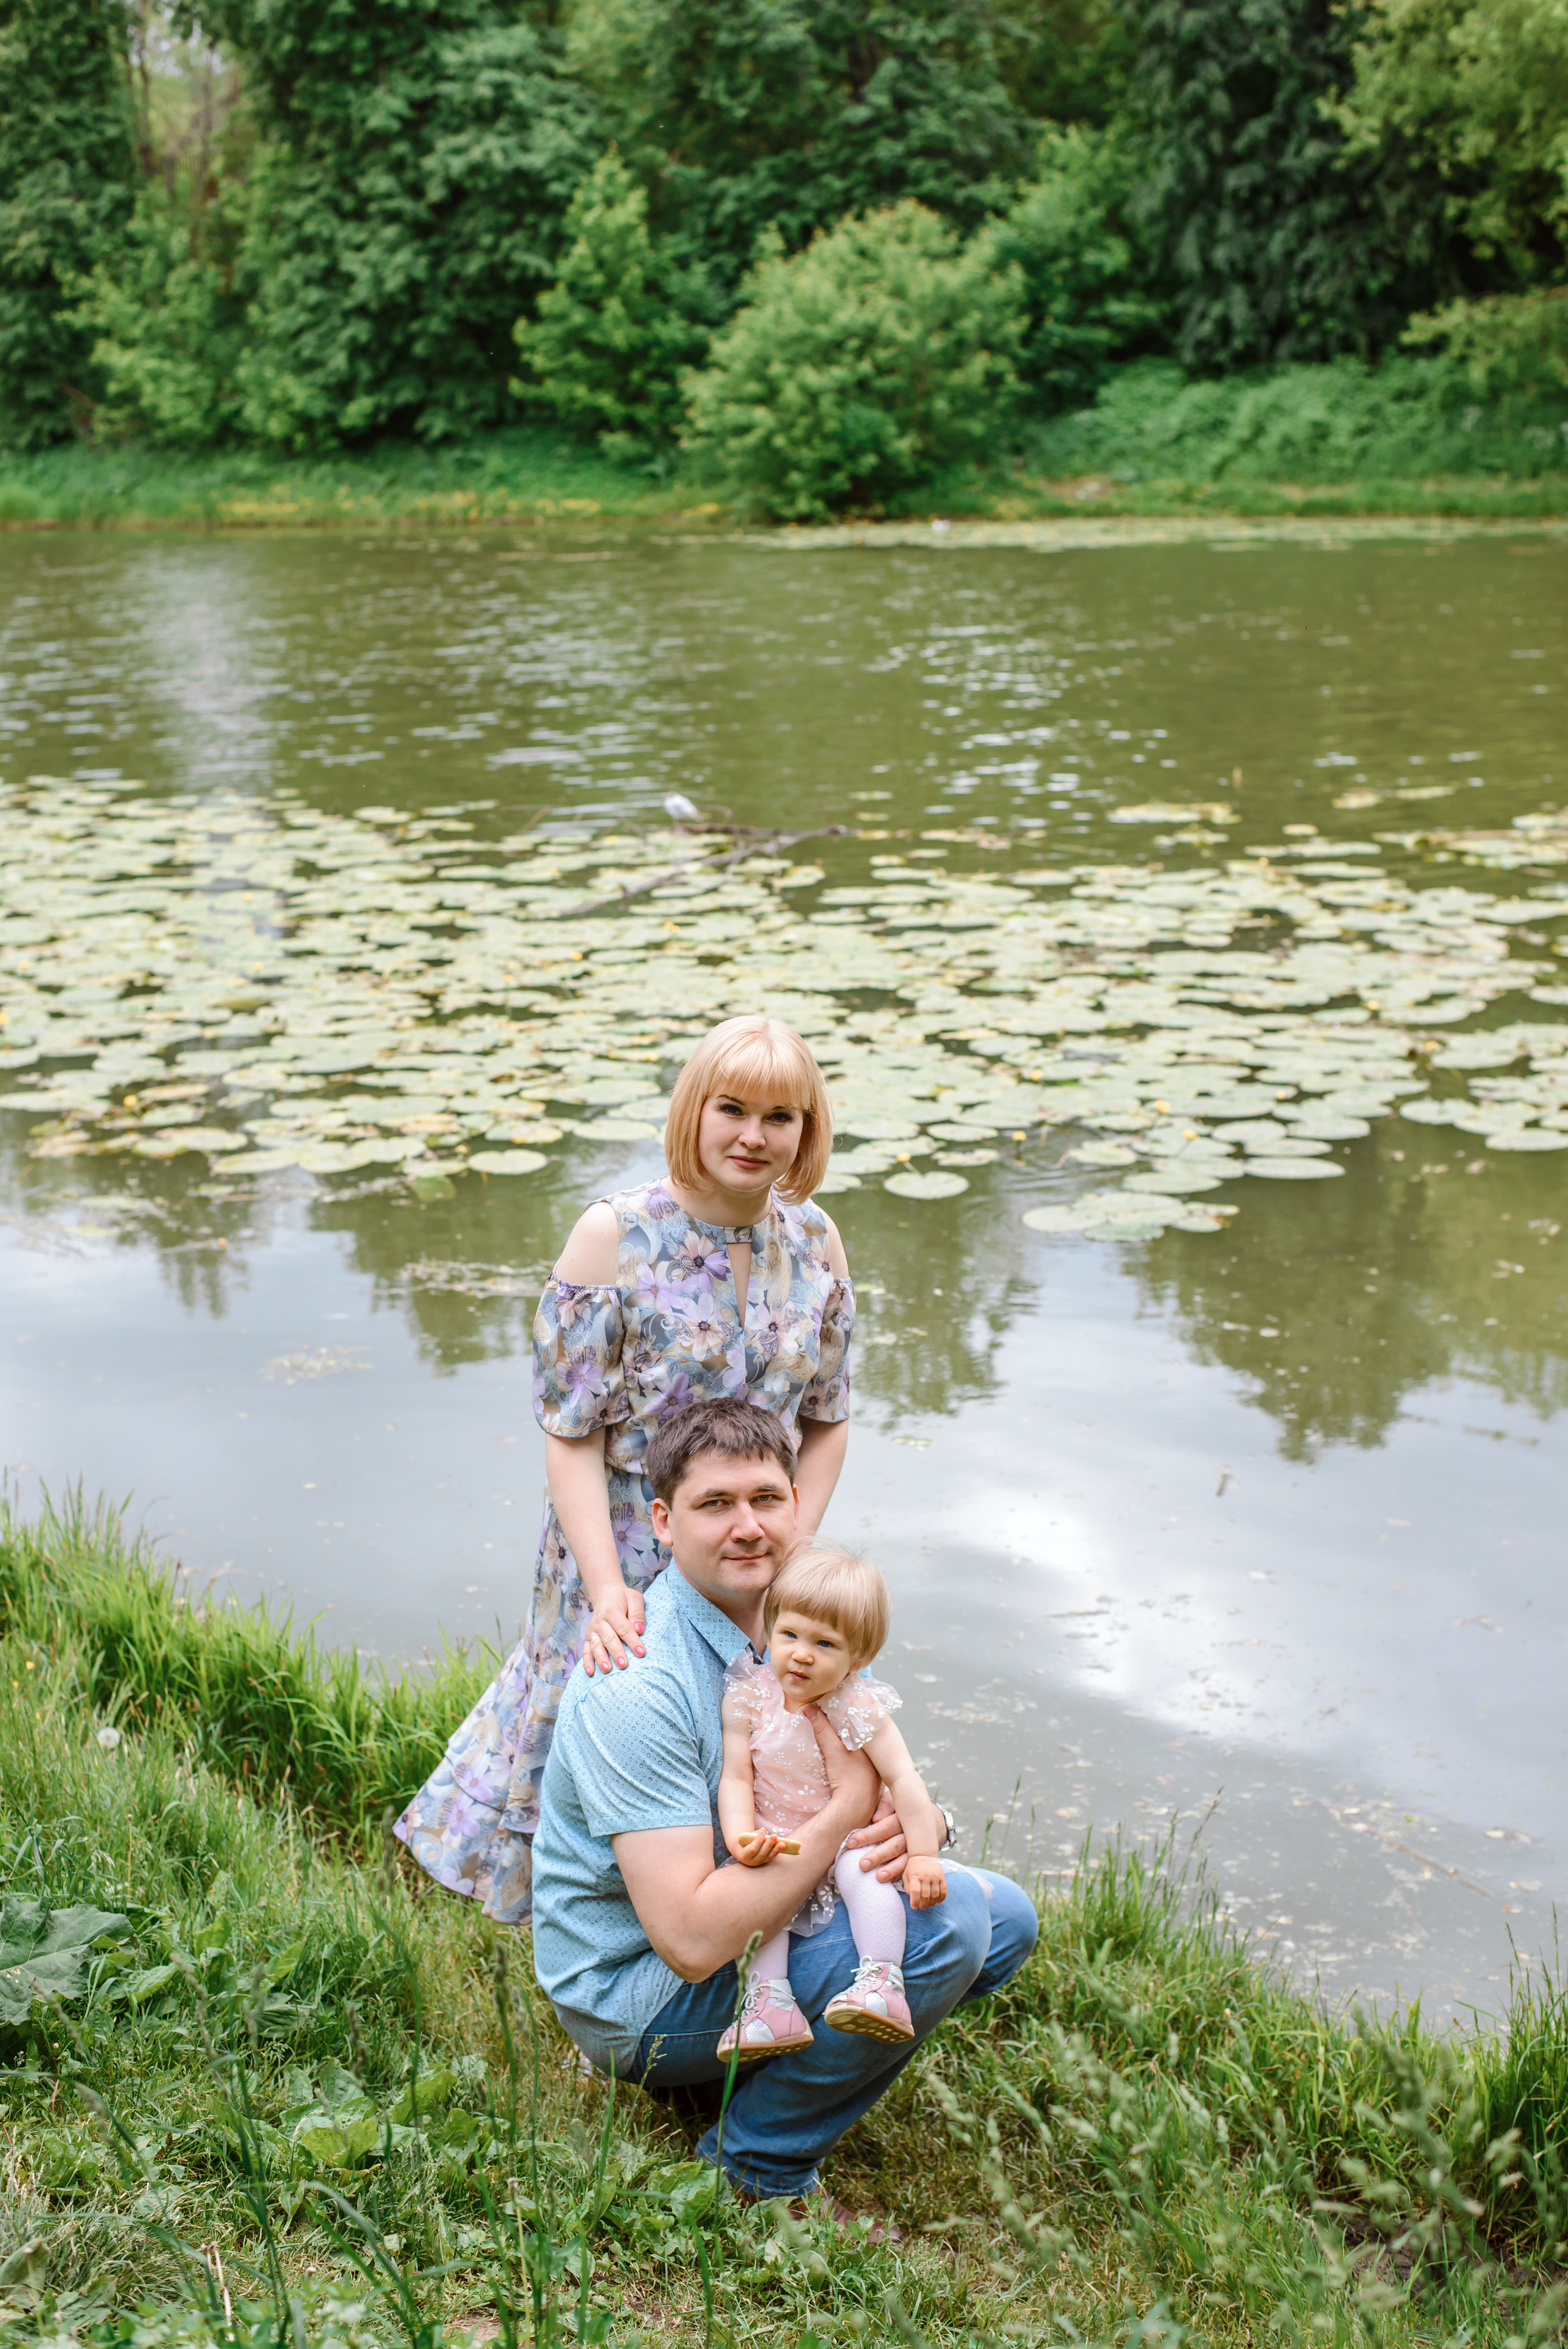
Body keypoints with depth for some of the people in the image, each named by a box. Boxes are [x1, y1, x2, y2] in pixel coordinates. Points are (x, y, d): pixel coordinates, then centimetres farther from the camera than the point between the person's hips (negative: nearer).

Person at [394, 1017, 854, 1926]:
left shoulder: (815, 1243, -1)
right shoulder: (617, 1236, -14)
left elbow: (826, 1421, 7)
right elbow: (571, 1435, -14)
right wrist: (607, 1589, -22)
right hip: (625, 1557, -3)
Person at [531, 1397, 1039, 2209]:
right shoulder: (636, 1685, -28)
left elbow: (877, 1779, 7)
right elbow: (691, 1939, -33)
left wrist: (900, 1829, -18)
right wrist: (846, 1809, -27)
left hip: (750, 1923, 9)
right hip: (637, 1997, -9)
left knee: (1003, 1915, 6)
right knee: (949, 1925, -23)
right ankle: (761, 2163, -6)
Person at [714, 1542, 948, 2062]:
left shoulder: (859, 1708, -11)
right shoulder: (747, 1698, -9)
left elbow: (902, 1778, -12)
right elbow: (736, 1778, -9)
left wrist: (922, 1855, -18)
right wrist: (741, 1838, -27)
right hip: (774, 1842, 1)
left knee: (865, 1870, -30)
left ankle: (882, 1983, -29)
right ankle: (769, 1999, -27)